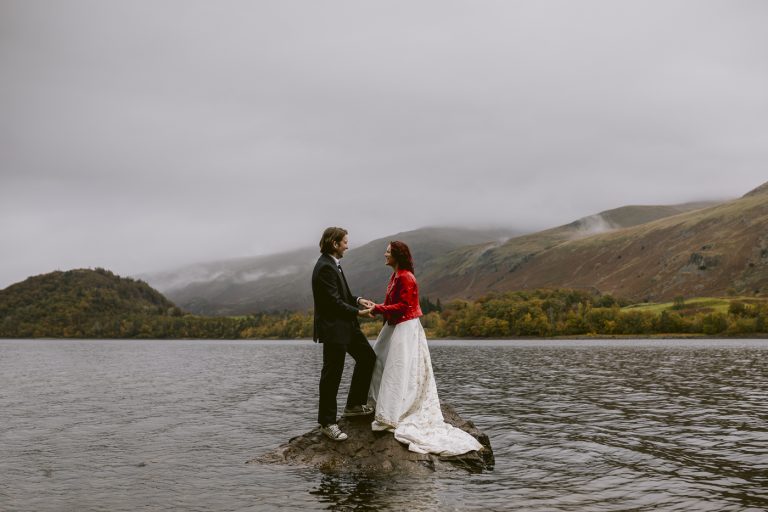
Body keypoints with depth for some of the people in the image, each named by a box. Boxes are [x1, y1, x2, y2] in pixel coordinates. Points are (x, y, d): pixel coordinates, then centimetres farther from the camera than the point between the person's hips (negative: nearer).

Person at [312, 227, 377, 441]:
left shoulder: (332, 264, 12)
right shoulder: (325, 267, -20)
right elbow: (334, 301, -23)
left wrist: (358, 300, 5)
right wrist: (357, 312, -16)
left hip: (346, 326, 11)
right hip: (333, 328, -11)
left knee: (367, 357, 18)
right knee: (332, 375, -1)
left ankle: (354, 405, 29)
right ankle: (327, 423, 10)